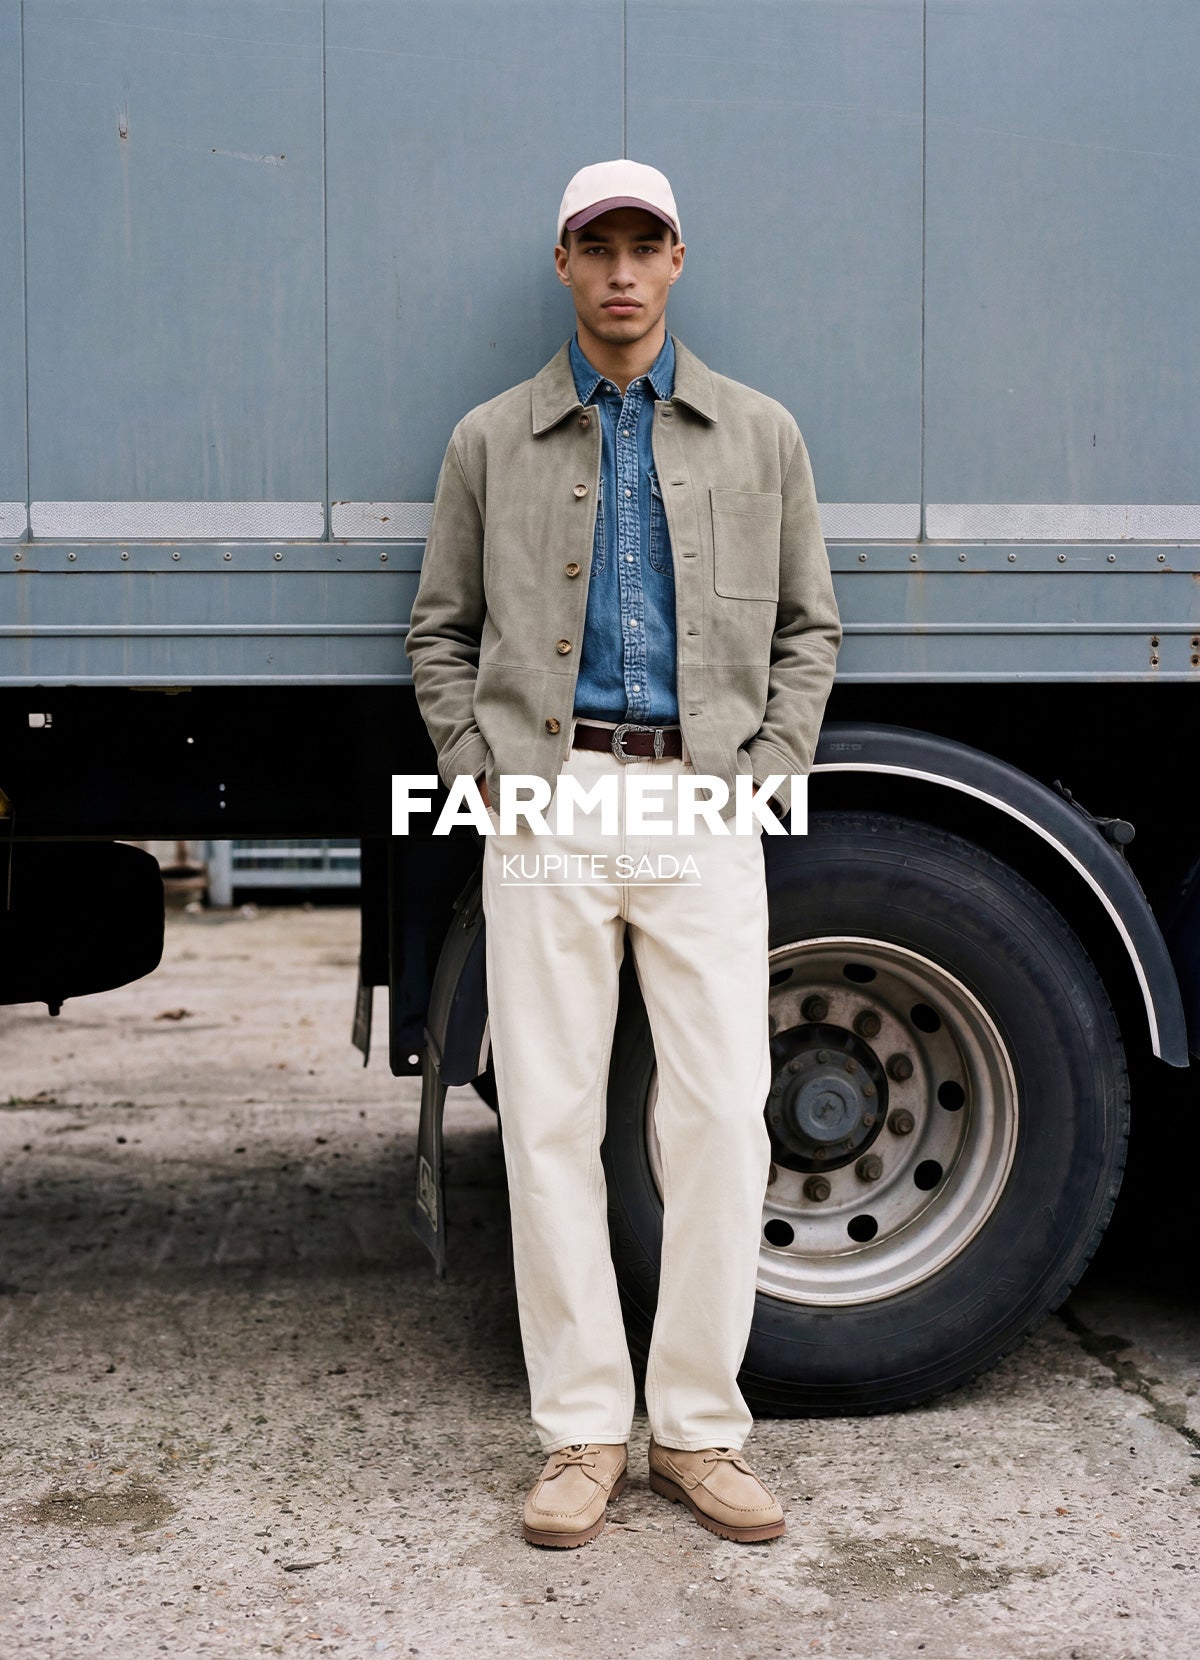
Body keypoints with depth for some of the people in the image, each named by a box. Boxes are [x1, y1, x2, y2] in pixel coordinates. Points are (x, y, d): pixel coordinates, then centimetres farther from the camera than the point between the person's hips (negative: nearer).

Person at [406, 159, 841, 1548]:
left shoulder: (760, 435, 13)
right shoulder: (492, 441, 12)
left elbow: (807, 628, 14)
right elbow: (440, 633, 14)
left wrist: (767, 780, 1)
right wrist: (484, 780, 0)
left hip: (702, 807, 0)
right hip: (548, 798, 0)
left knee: (721, 1120, -3)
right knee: (550, 1121, 0)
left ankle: (697, 1430, 11)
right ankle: (581, 1432, 11)